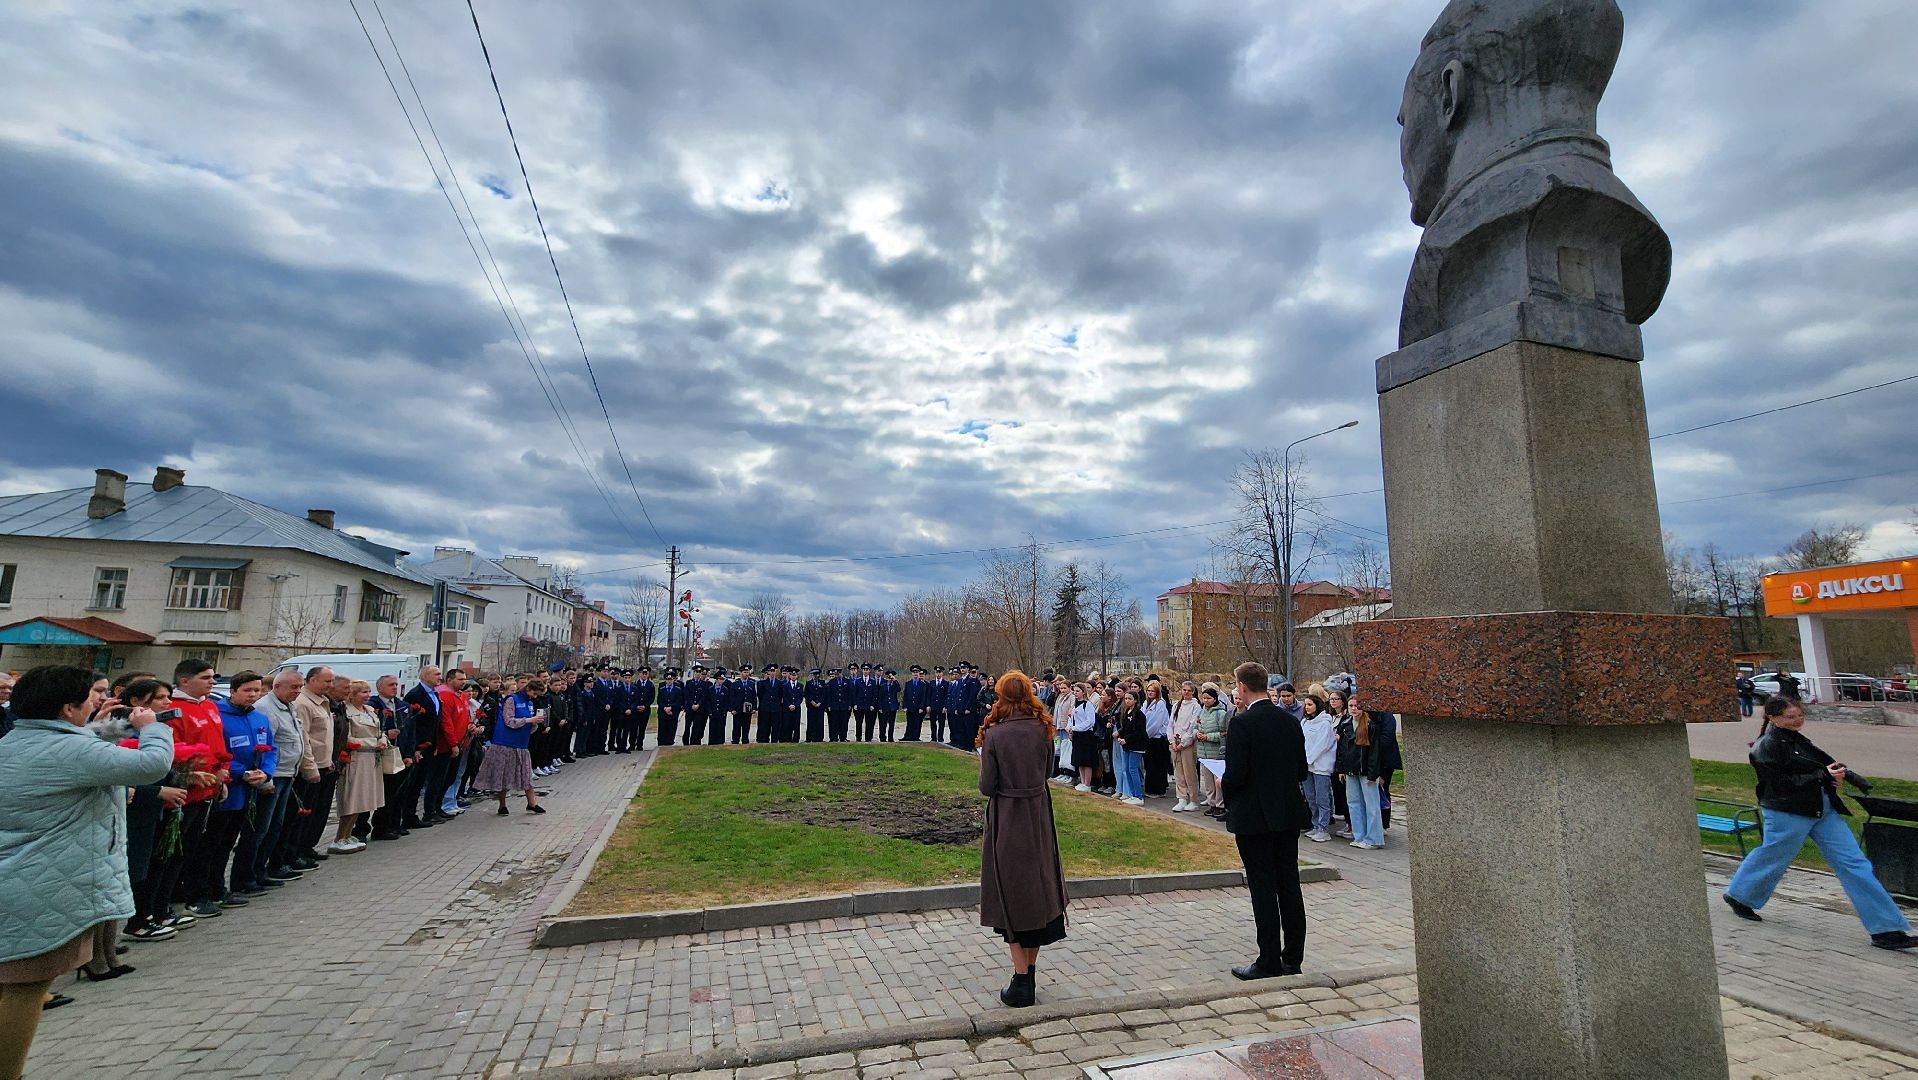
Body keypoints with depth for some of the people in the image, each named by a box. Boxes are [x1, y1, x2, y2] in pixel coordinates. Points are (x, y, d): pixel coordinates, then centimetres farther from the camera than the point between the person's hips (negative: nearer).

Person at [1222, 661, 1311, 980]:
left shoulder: (1241, 724, -17)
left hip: (1255, 817, -6)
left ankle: (1269, 963, 9)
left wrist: (1224, 787, 1)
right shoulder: (1290, 721, 3)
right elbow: (1302, 771, 9)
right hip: (1289, 815, 7)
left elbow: (1235, 776, -19)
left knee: (1263, 889, 2)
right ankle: (1292, 959, 23)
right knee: (1289, 886, 13)